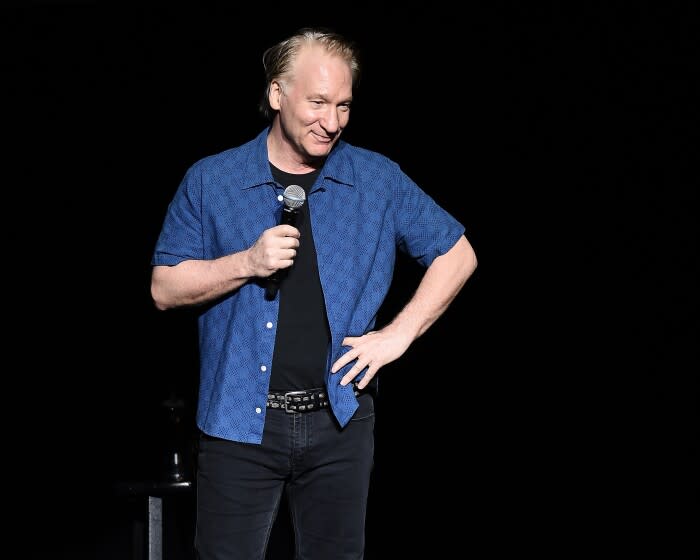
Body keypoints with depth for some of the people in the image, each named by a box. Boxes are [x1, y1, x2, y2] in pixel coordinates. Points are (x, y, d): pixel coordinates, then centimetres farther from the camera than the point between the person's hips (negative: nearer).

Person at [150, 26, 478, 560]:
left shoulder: (379, 179, 3)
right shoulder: (210, 181, 1)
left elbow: (457, 255, 8)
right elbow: (165, 288, 1)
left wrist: (397, 335, -2)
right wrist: (247, 263, -15)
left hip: (340, 421, 1)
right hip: (240, 421, -1)